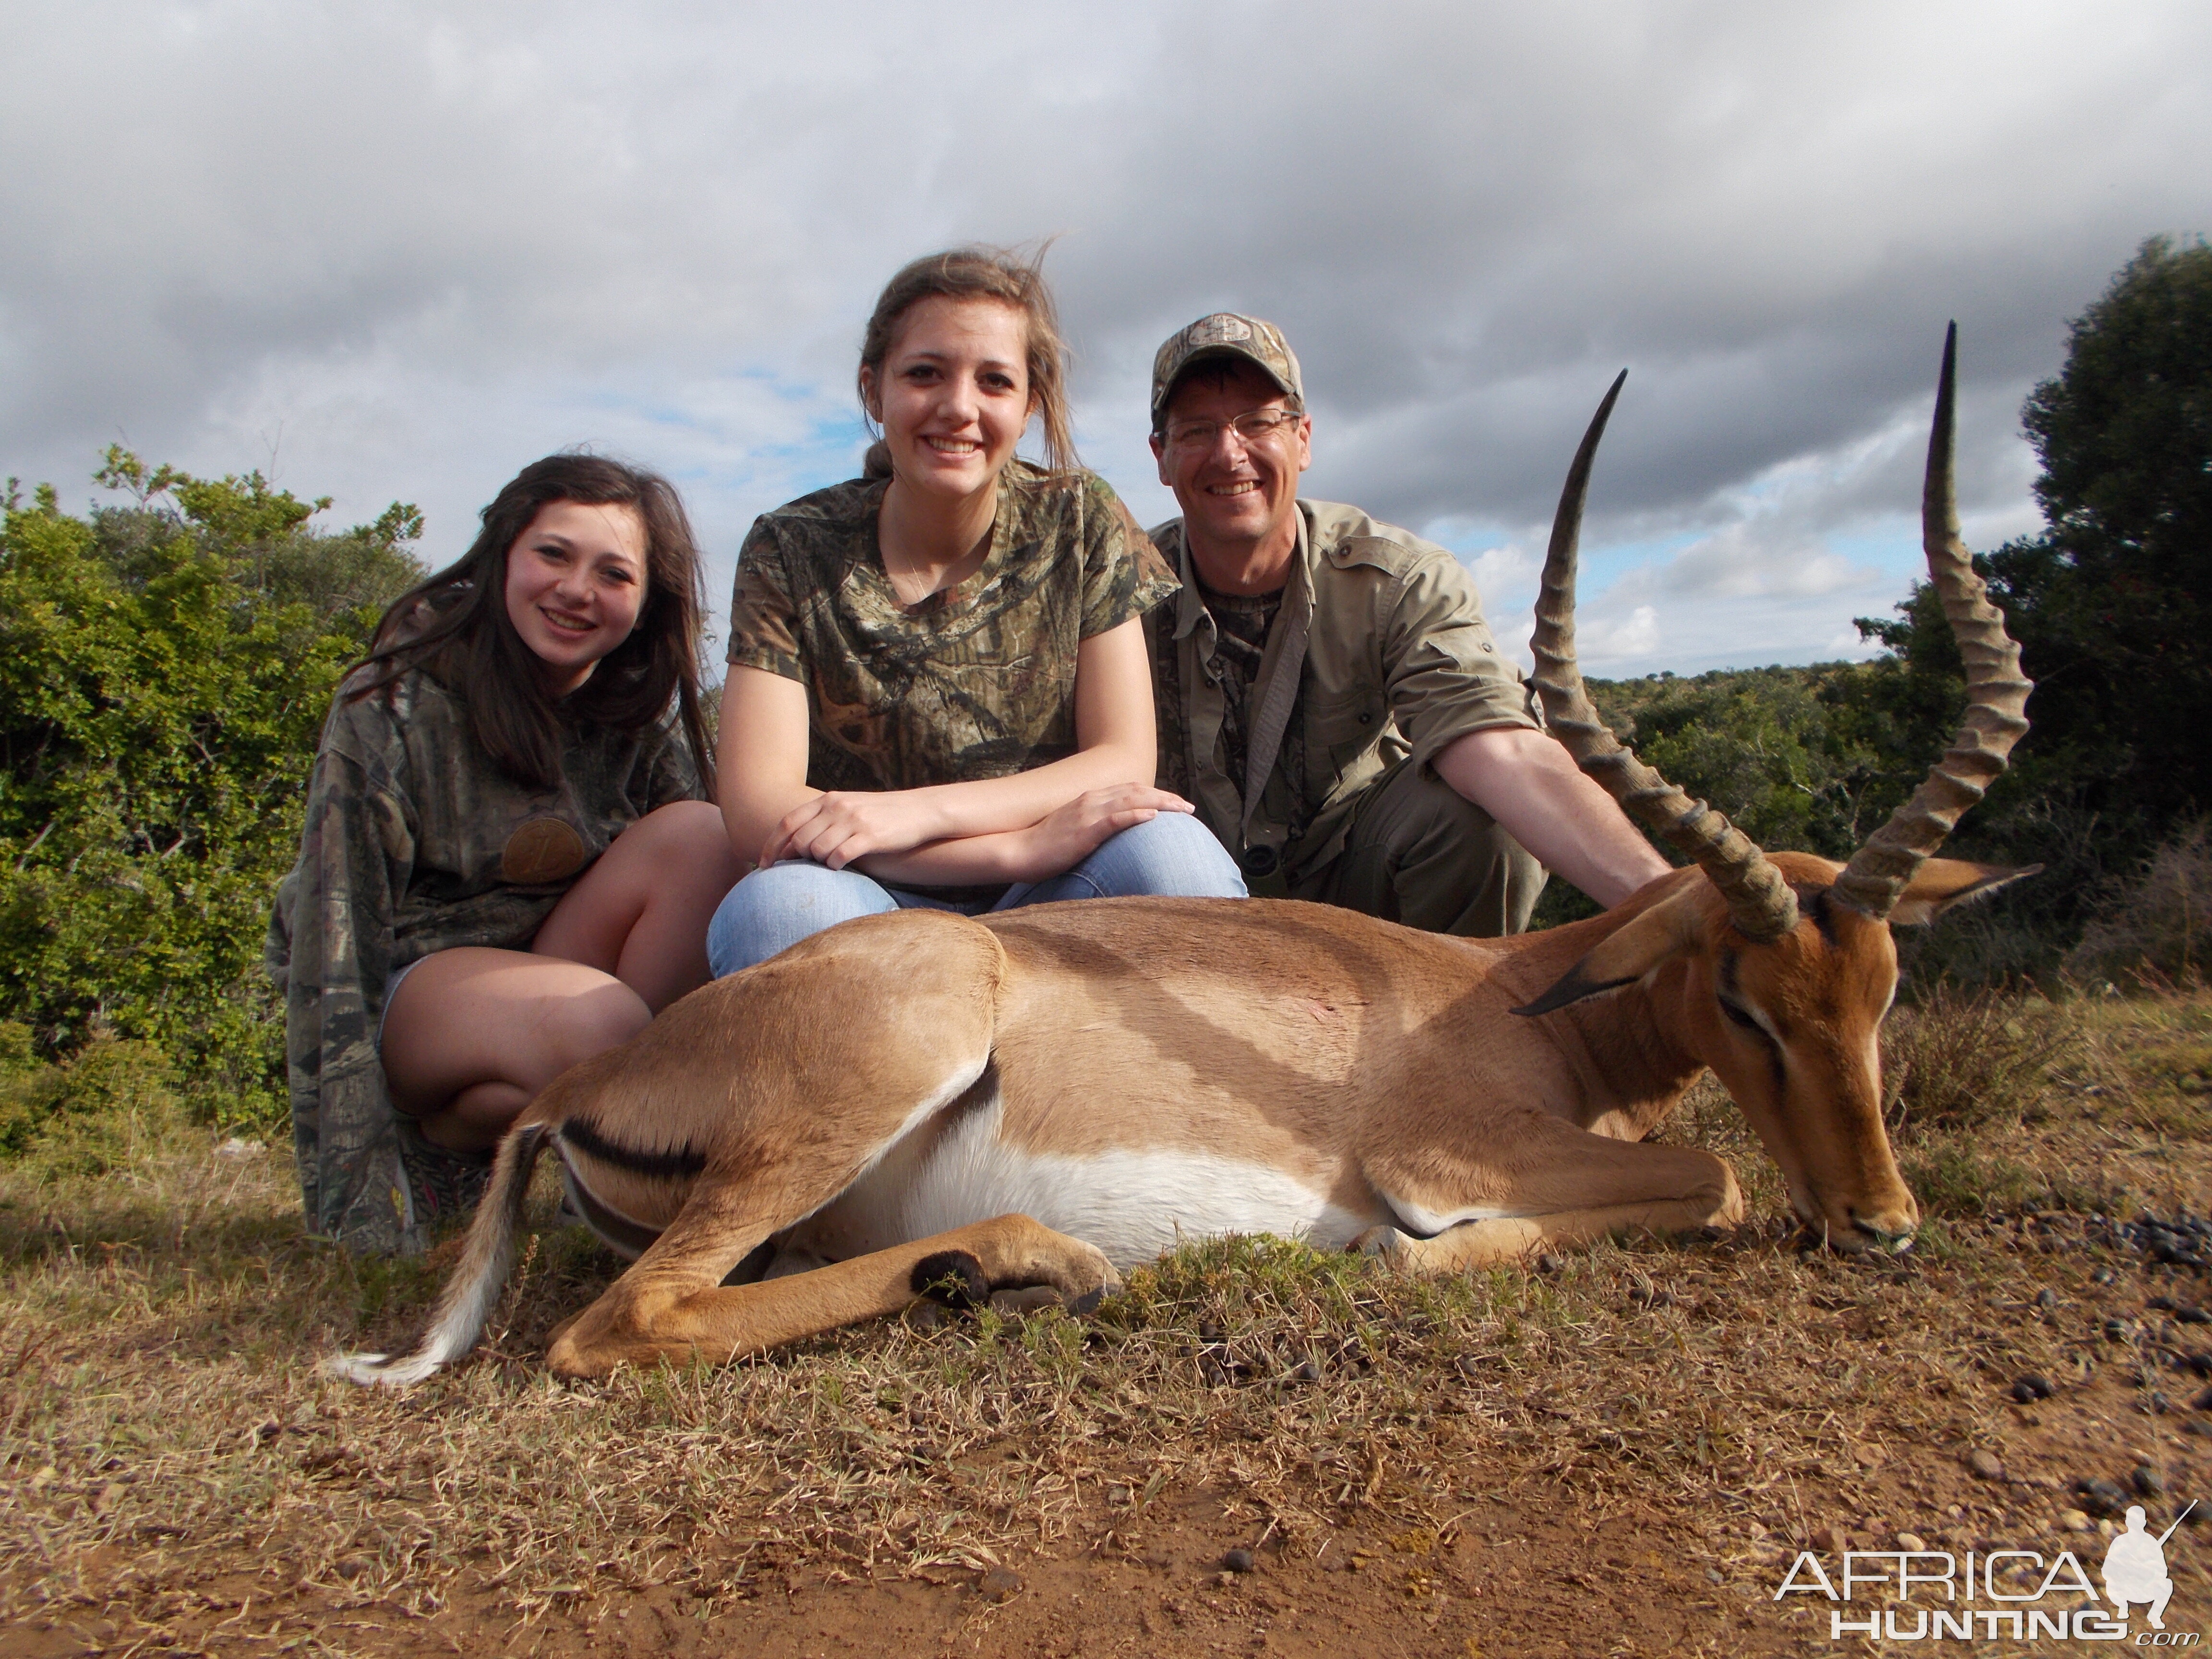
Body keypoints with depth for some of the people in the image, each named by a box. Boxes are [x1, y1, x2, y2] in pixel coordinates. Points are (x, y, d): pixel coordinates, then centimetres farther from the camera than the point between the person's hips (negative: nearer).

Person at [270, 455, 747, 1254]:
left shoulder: (641, 709, -5)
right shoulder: (395, 705, -19)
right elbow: (335, 952, -20)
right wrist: (358, 1201, -24)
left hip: (542, 964, 5)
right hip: (398, 989, -5)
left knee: (702, 836, -22)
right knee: (601, 1023, -36)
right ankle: (437, 1146, -5)